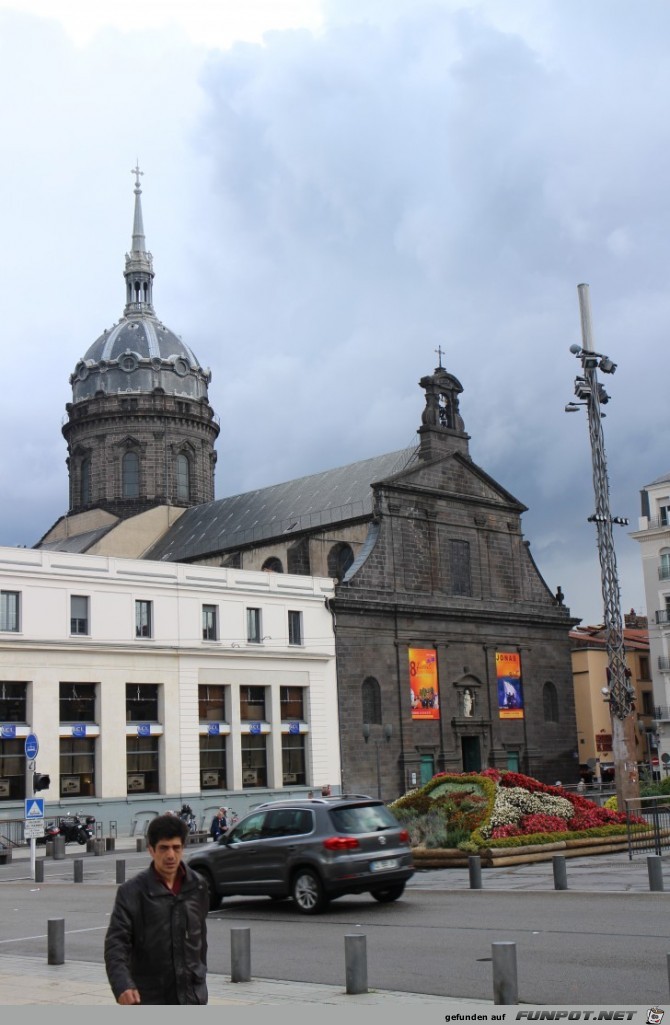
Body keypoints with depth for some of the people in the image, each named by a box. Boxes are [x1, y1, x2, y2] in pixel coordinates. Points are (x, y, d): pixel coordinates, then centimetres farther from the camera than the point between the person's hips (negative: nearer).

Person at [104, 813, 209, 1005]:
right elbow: (115, 944, -17)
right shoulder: (132, 892, -11)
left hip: (192, 996, 3)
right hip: (150, 998, -3)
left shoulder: (197, 887, 1)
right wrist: (122, 985, -32)